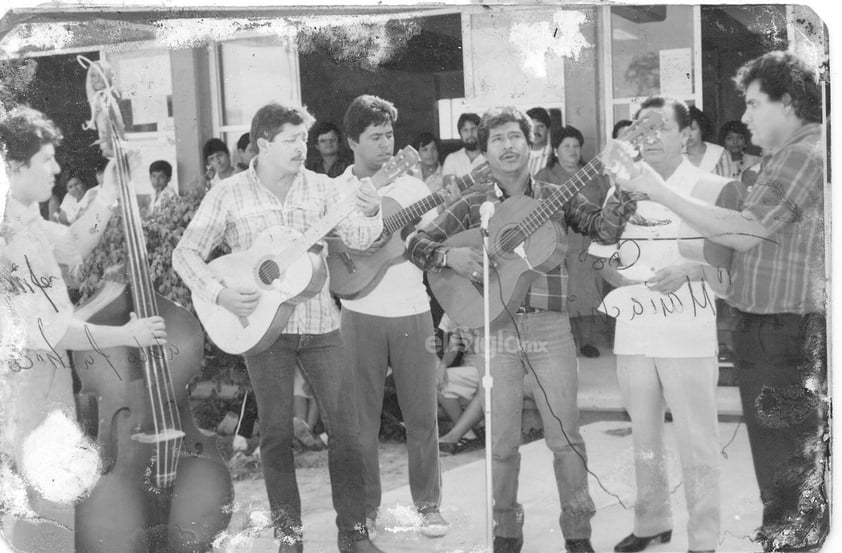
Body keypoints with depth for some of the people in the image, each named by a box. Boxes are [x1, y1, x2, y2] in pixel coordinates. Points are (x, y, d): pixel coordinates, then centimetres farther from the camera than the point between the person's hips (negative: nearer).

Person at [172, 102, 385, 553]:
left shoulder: (320, 187, 2)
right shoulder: (229, 194, -4)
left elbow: (357, 239, -10)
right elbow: (186, 253, -3)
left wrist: (370, 213, -31)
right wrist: (219, 295, -17)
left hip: (320, 324, 2)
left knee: (345, 426, 2)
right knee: (276, 431, 6)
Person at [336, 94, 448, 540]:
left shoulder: (413, 187, 6)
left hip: (412, 312, 1)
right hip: (360, 315, -1)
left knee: (421, 414, 5)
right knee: (362, 417, 5)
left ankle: (429, 504, 18)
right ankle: (365, 507, 18)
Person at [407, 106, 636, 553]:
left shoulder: (556, 198, 7)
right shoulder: (472, 206, 6)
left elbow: (604, 228, -4)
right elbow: (417, 245, 4)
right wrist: (449, 256, -15)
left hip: (550, 326, 0)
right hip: (494, 328, 0)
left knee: (565, 435, 2)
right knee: (502, 441, 7)